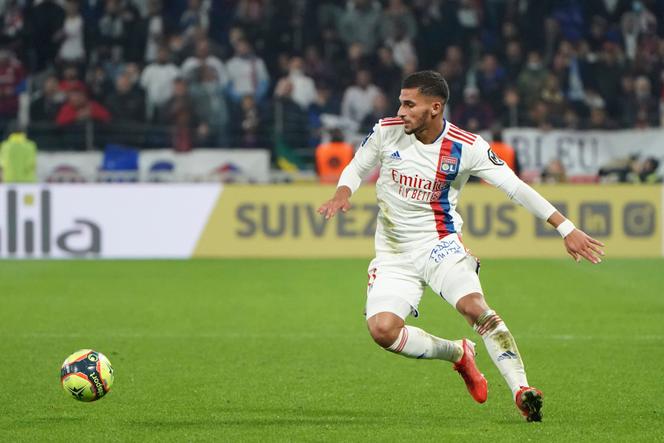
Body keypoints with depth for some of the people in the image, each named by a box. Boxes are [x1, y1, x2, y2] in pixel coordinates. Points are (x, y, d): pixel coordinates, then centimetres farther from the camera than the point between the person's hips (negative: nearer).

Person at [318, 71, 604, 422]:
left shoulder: (466, 147, -12)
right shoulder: (386, 132, -6)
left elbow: (516, 188, -8)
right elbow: (356, 168, 12)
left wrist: (566, 228, -11)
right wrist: (342, 194, -11)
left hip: (440, 245, -3)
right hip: (394, 254, 3)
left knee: (474, 306, -31)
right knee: (381, 329, -19)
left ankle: (521, 391, -30)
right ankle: (456, 353, 8)